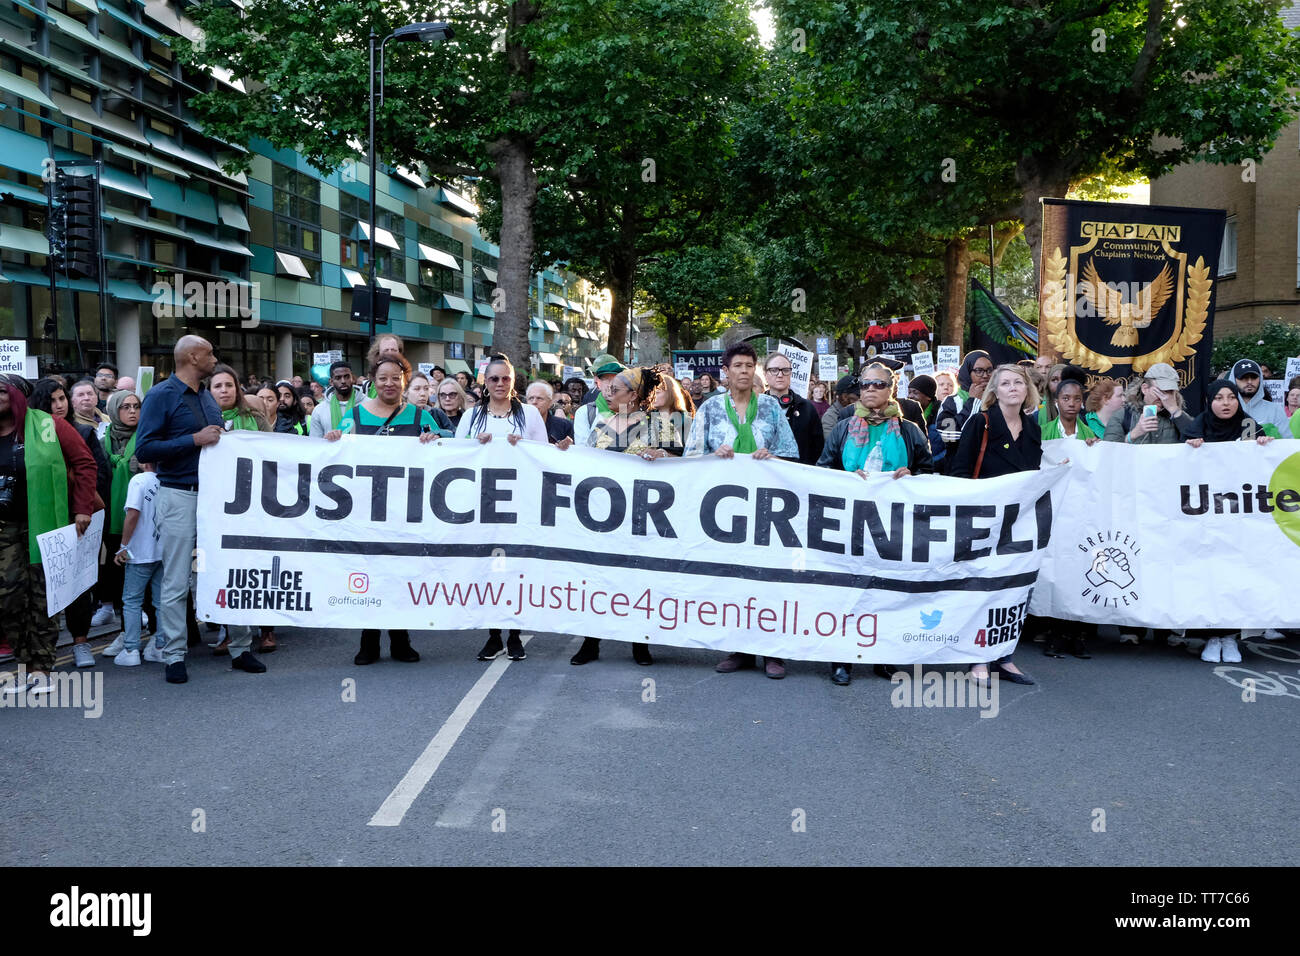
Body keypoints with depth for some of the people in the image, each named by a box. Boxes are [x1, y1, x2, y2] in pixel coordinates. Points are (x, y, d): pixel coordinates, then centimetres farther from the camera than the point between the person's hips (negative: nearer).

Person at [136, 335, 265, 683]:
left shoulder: (208, 397, 15)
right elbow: (144, 449, -15)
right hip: (179, 497, -7)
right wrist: (194, 439, -18)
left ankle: (240, 648, 17)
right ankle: (174, 657, 10)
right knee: (176, 583, 1)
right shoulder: (161, 396, -7)